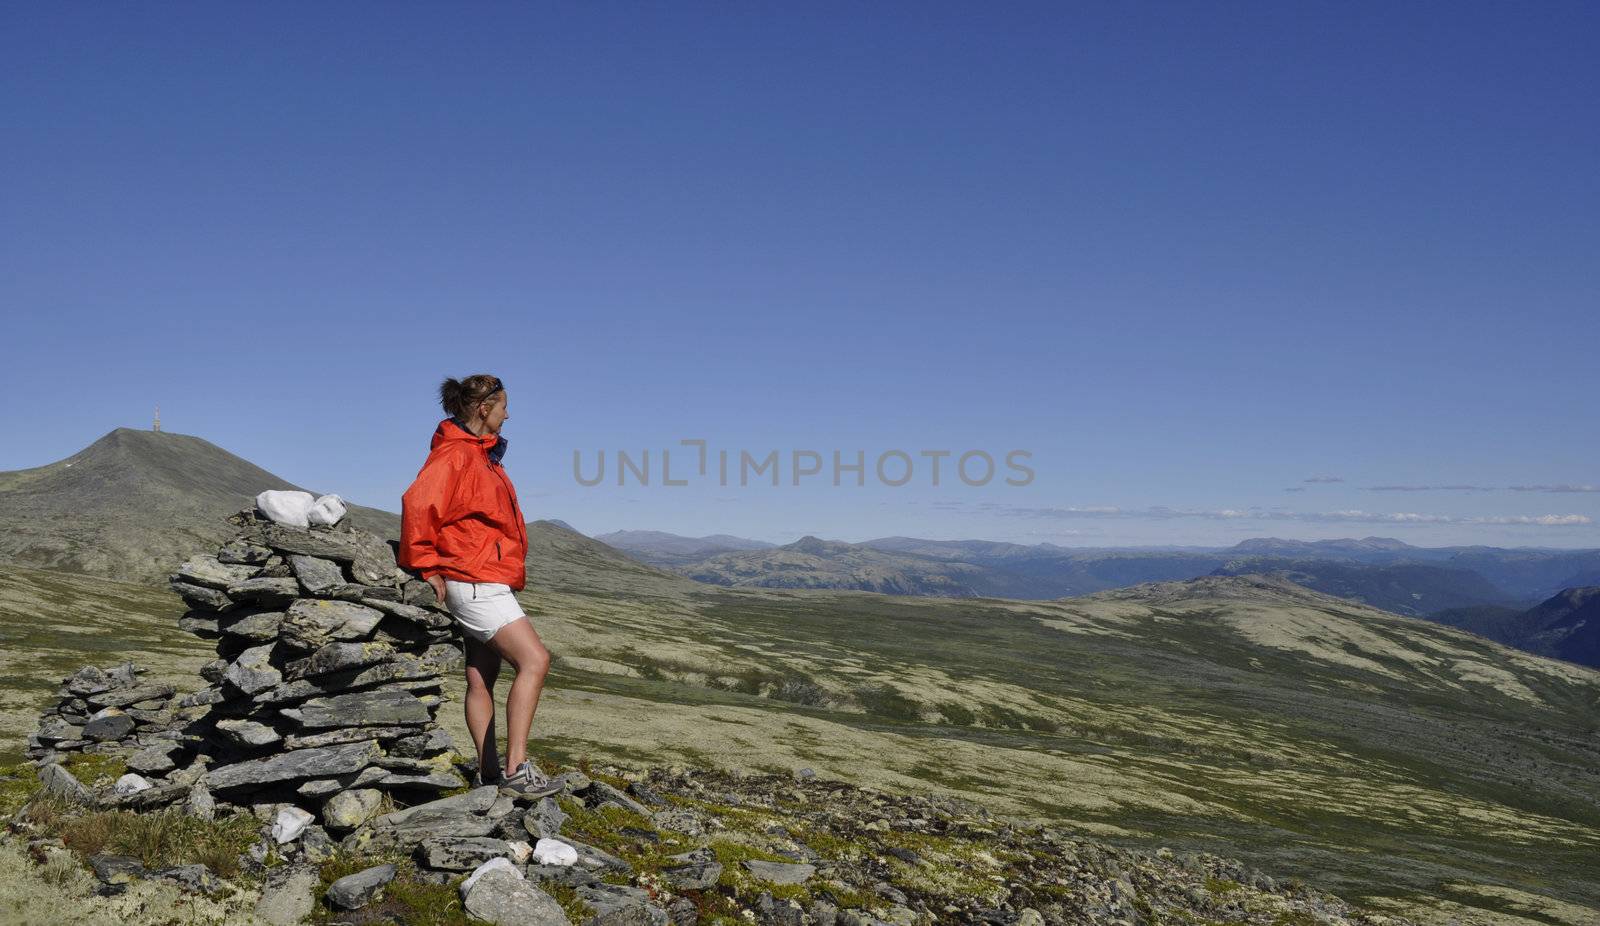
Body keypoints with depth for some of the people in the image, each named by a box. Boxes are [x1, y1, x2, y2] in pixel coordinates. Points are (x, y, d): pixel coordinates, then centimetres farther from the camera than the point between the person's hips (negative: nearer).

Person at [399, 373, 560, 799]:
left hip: (489, 583, 10)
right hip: (475, 583, -10)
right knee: (534, 660, -17)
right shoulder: (456, 454, -14)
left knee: (481, 679, 11)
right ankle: (516, 769, -17)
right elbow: (418, 505, -26)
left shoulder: (481, 454, 18)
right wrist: (428, 569, -20)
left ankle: (489, 774, 17)